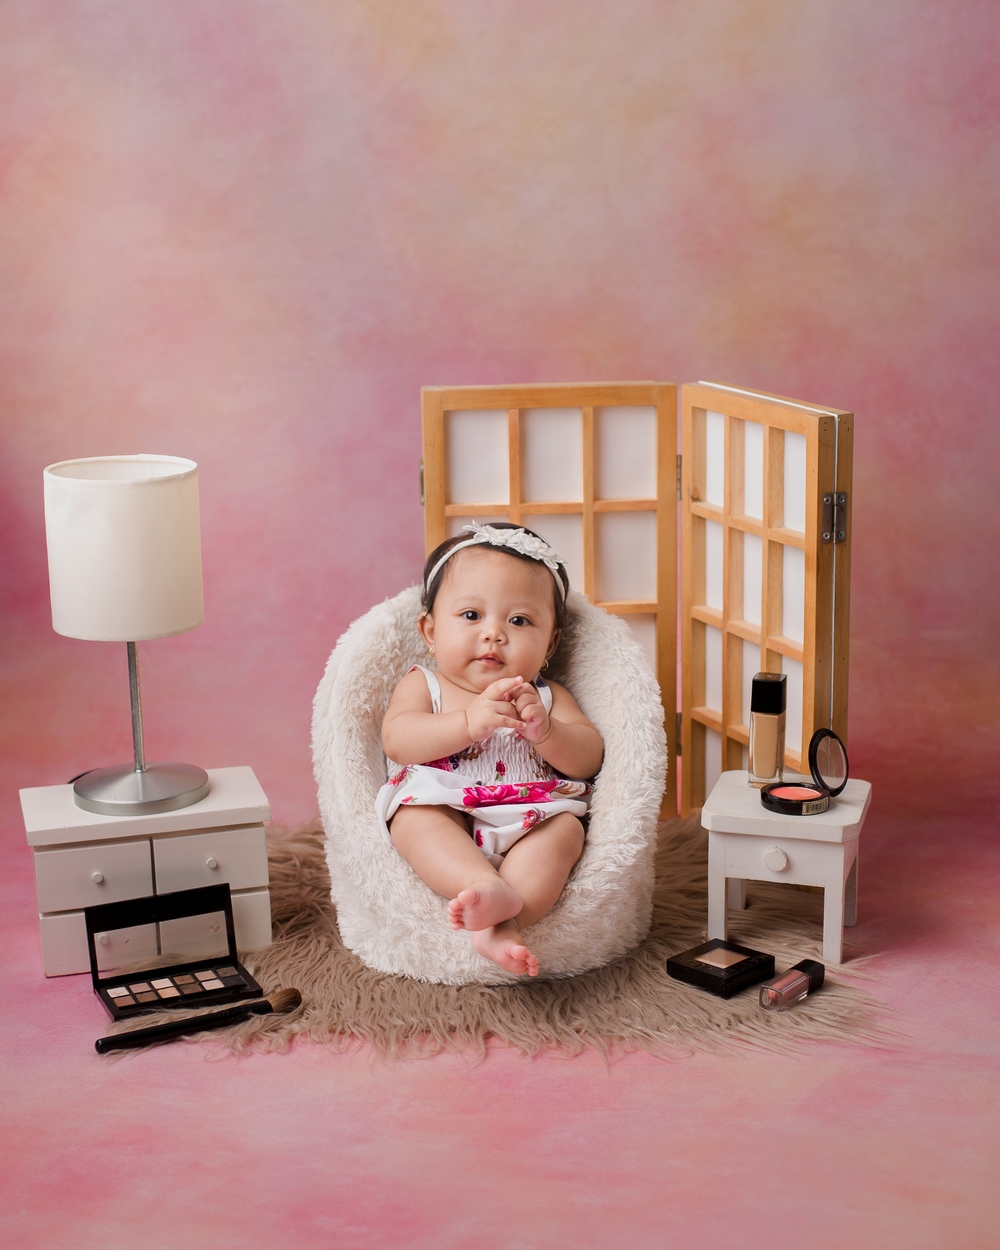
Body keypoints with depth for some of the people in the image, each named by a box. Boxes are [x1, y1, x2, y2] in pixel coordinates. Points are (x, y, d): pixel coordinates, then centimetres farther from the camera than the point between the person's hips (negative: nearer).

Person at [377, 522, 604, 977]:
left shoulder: (547, 697, 19)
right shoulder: (422, 685, 13)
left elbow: (588, 759, 6)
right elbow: (398, 740, -8)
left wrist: (544, 730, -16)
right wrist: (470, 721, -23)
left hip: (526, 820, 1)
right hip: (443, 812, -1)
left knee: (564, 829, -28)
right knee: (416, 817, -31)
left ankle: (506, 920, -51)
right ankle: (490, 889, -52)